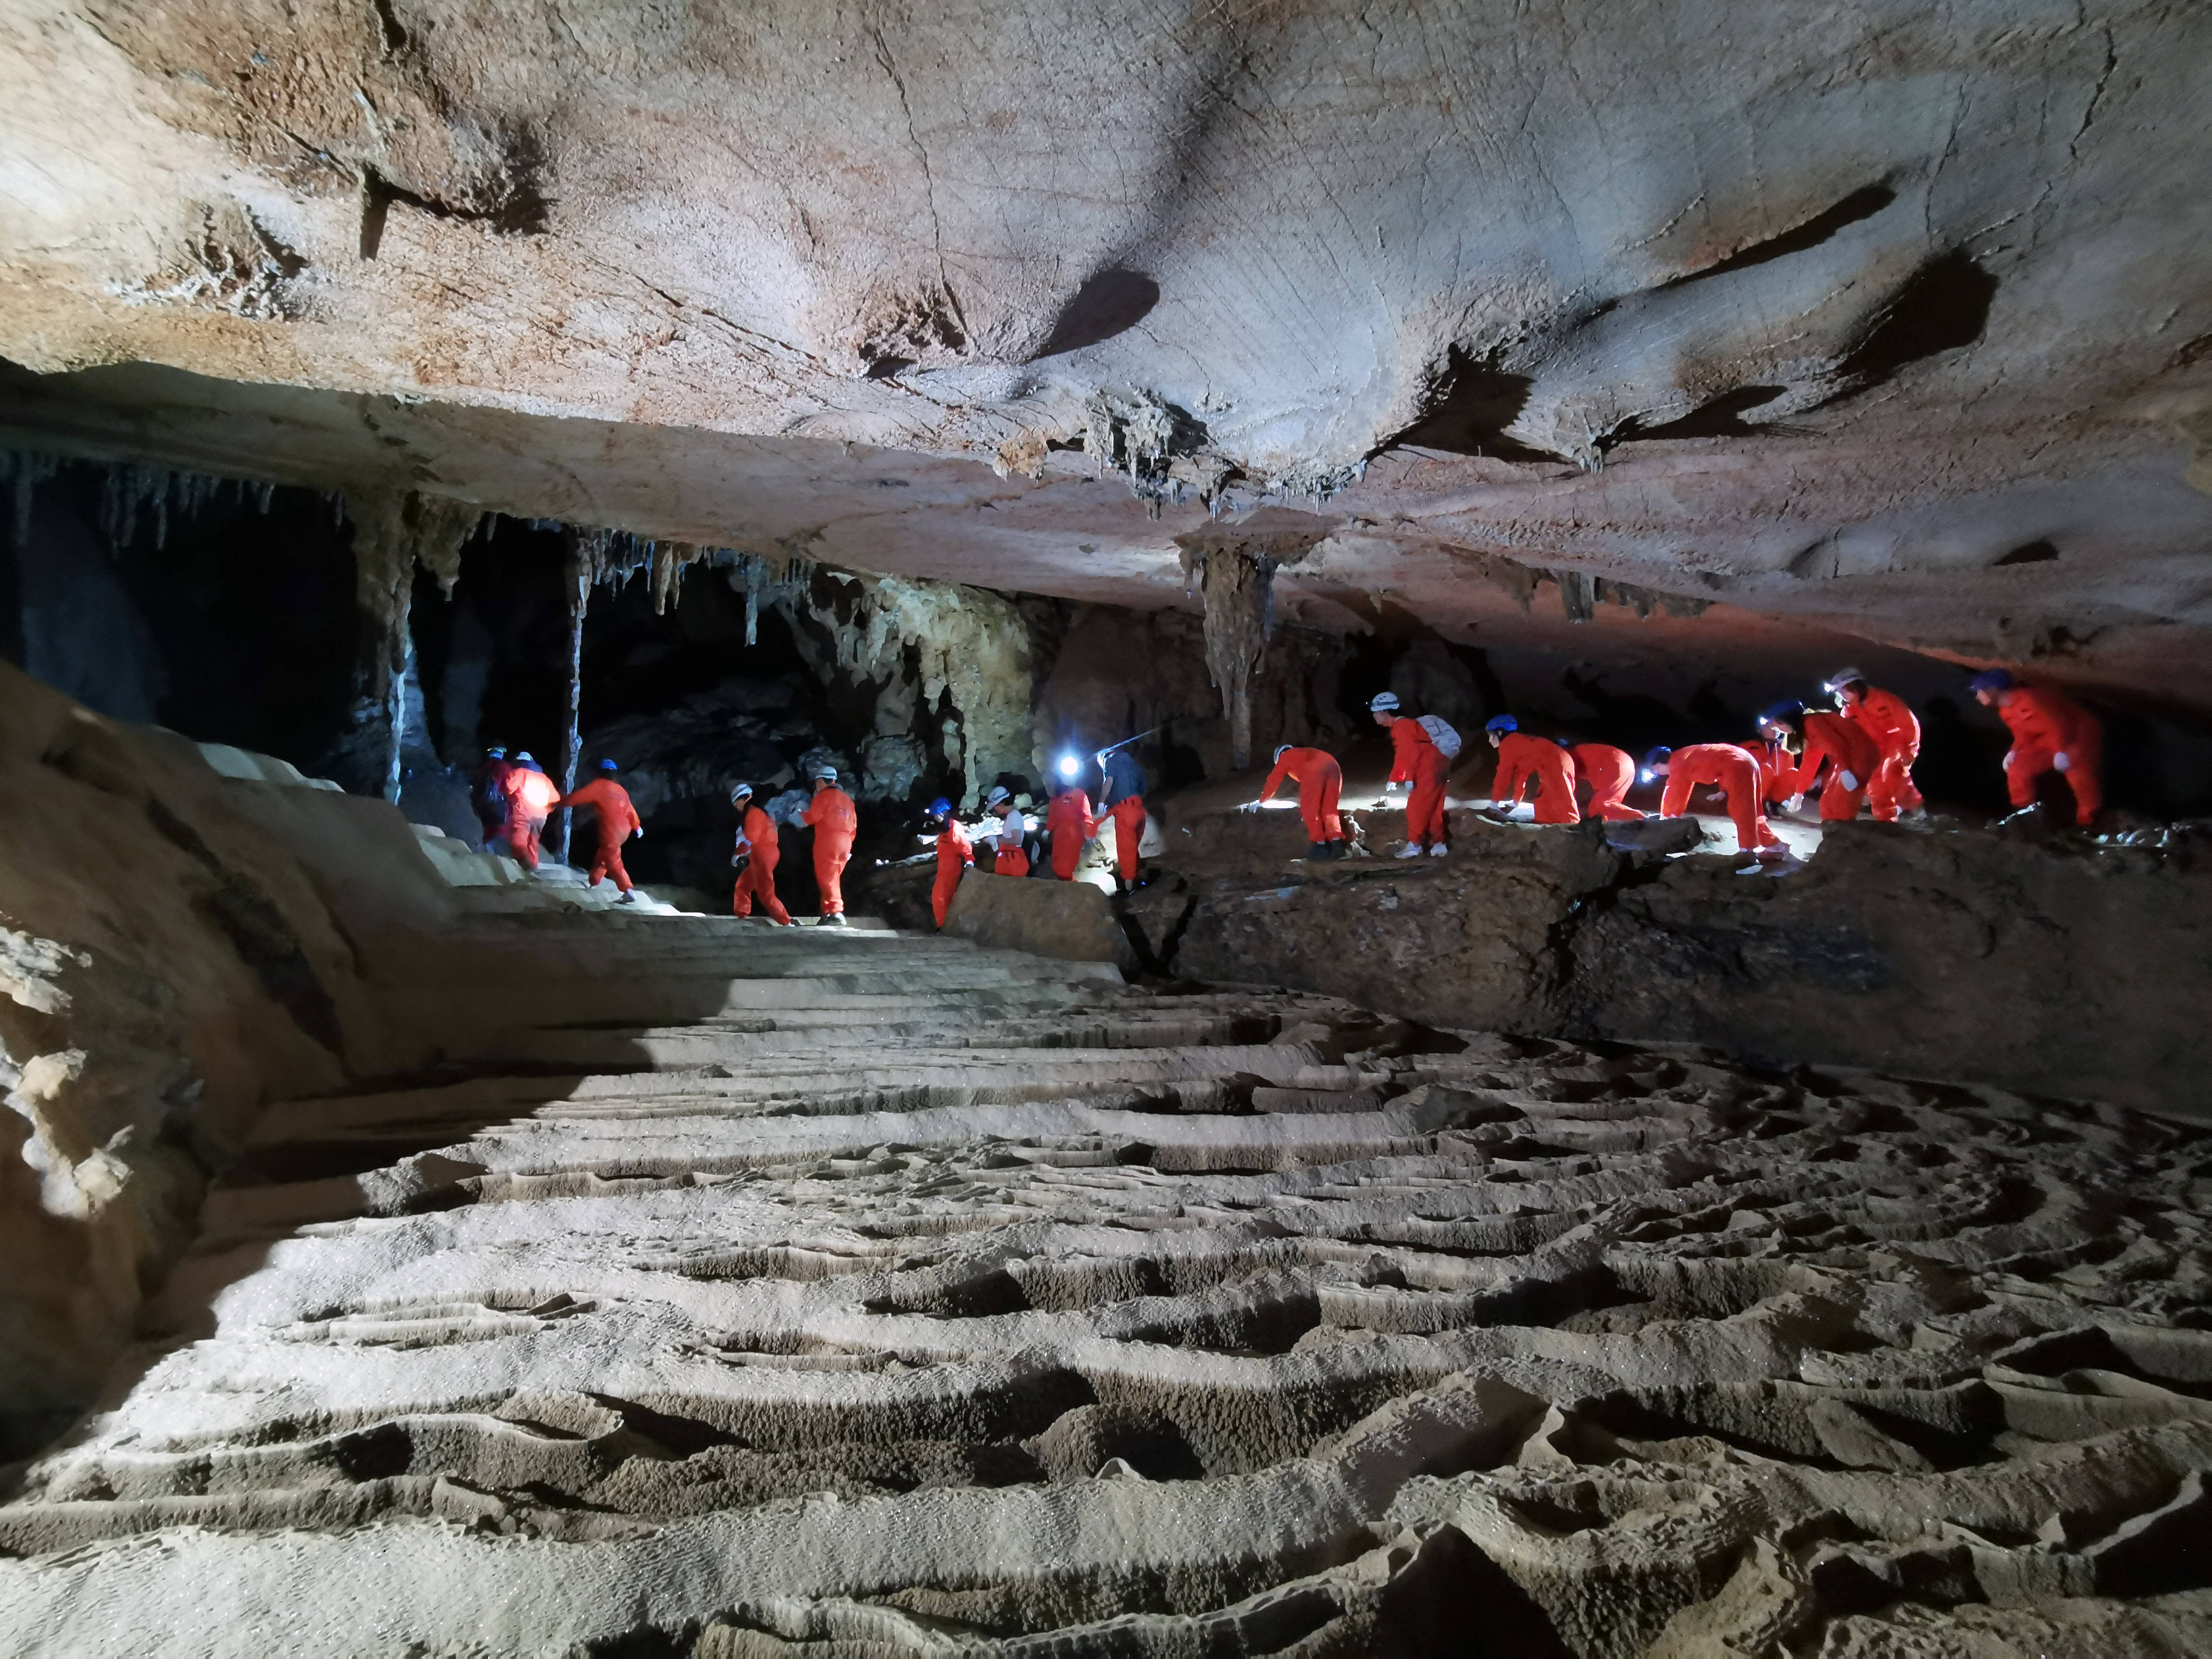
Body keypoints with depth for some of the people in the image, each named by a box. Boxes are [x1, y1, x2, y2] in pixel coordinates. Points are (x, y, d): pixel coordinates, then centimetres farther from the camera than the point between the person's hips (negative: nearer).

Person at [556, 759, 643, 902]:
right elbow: (630, 809, 18)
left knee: (613, 862, -4)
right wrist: (637, 826, 30)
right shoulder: (620, 789, 15)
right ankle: (593, 882, 42)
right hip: (624, 829, 8)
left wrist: (558, 803, 5)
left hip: (611, 831, -8)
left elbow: (577, 797, -7)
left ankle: (629, 892, -12)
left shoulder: (599, 786, -6)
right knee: (602, 855, 25)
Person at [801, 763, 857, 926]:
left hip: (827, 842, -8)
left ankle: (836, 914, -19)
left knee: (827, 879, -8)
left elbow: (812, 818, -9)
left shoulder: (824, 796, -5)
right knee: (833, 879, 14)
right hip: (844, 845, 8)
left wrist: (801, 814, 12)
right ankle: (828, 913, 14)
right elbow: (854, 825, 18)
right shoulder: (846, 798, 20)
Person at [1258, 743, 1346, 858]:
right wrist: (1304, 801, 67)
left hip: (1315, 771, -6)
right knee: (1329, 810, 7)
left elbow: (1274, 780, 32)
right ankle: (1337, 843, -10)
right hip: (1334, 768, 6)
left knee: (1309, 809, 0)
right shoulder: (1303, 755, 45)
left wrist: (1263, 799, 45)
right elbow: (1307, 783, 55)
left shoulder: (1285, 757, 28)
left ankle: (1320, 845, -10)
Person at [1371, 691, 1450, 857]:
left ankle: (1414, 844, -7)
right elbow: (1402, 755, 25)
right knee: (1433, 808, 12)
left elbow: (1411, 753, -21)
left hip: (1430, 768, -10)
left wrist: (1409, 777, -18)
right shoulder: (1399, 727, 19)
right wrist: (1394, 779, 25)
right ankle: (1438, 844, 14)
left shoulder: (1402, 726, -13)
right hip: (1436, 767, 10)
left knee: (1416, 806, -8)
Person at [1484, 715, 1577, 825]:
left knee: (1563, 804, -15)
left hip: (1554, 766, -10)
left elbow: (1504, 775, 1)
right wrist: (1516, 801, 37)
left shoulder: (1507, 745, 1)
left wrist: (1495, 801, 9)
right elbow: (1521, 773, 33)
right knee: (1544, 805, 14)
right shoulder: (1519, 743, 30)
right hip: (1560, 762, 10)